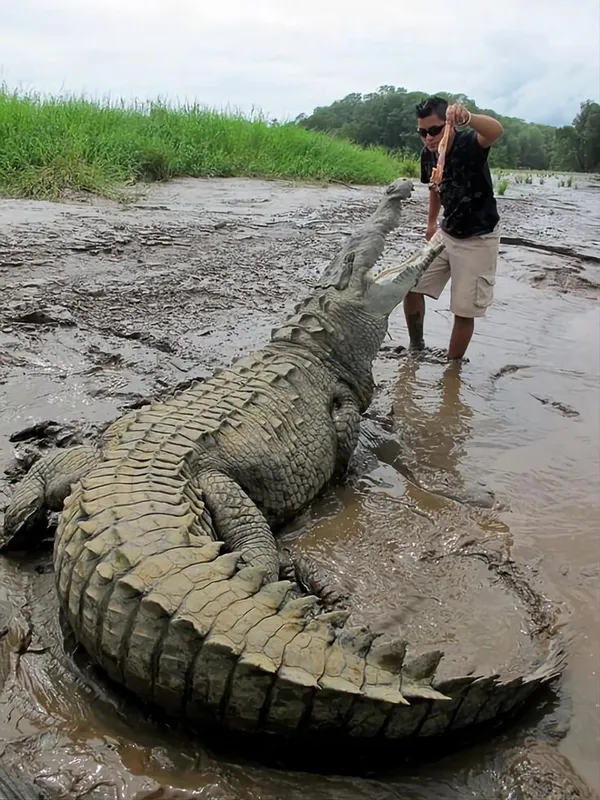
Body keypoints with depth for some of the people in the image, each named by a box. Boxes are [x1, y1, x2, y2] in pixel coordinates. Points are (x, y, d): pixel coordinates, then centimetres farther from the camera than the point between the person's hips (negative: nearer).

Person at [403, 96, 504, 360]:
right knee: (411, 287, 3)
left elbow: (495, 130, -48)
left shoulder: (469, 143, -24)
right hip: (446, 234, 6)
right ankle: (416, 348, 23)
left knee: (464, 311, -2)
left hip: (478, 240, -6)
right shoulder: (427, 154, -5)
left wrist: (466, 118, -68)